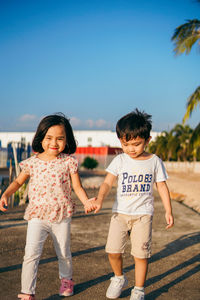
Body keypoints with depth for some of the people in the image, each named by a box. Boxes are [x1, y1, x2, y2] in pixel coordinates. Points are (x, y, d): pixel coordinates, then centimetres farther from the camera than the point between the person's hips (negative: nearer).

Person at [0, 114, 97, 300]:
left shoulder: (68, 161, -5)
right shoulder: (32, 162, -1)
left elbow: (77, 187, -3)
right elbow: (18, 181, 10)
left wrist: (86, 201, -21)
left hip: (61, 216, 0)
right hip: (37, 215, 0)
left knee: (64, 254, 17)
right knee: (31, 254, -10)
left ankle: (66, 279, 45)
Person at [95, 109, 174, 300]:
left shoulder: (155, 161, 1)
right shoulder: (120, 160, 0)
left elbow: (162, 186, 7)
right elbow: (108, 182, -8)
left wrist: (168, 211, 3)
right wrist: (99, 199, -26)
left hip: (143, 214, -1)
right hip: (120, 212, 1)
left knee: (141, 253, -2)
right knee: (112, 250, -4)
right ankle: (119, 278, 26)